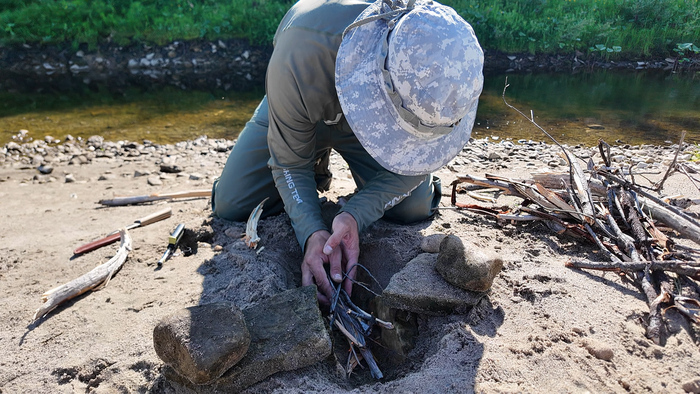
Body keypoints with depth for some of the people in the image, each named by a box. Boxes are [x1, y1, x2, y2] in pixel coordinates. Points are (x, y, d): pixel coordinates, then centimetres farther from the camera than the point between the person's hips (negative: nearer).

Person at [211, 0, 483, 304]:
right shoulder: (298, 61, -42)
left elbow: (417, 158, -21)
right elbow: (289, 163, -25)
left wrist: (355, 215, -37)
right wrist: (313, 233, -42)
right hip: (298, 116, 0)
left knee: (413, 209, -17)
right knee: (230, 207, -8)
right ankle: (317, 169, 17)